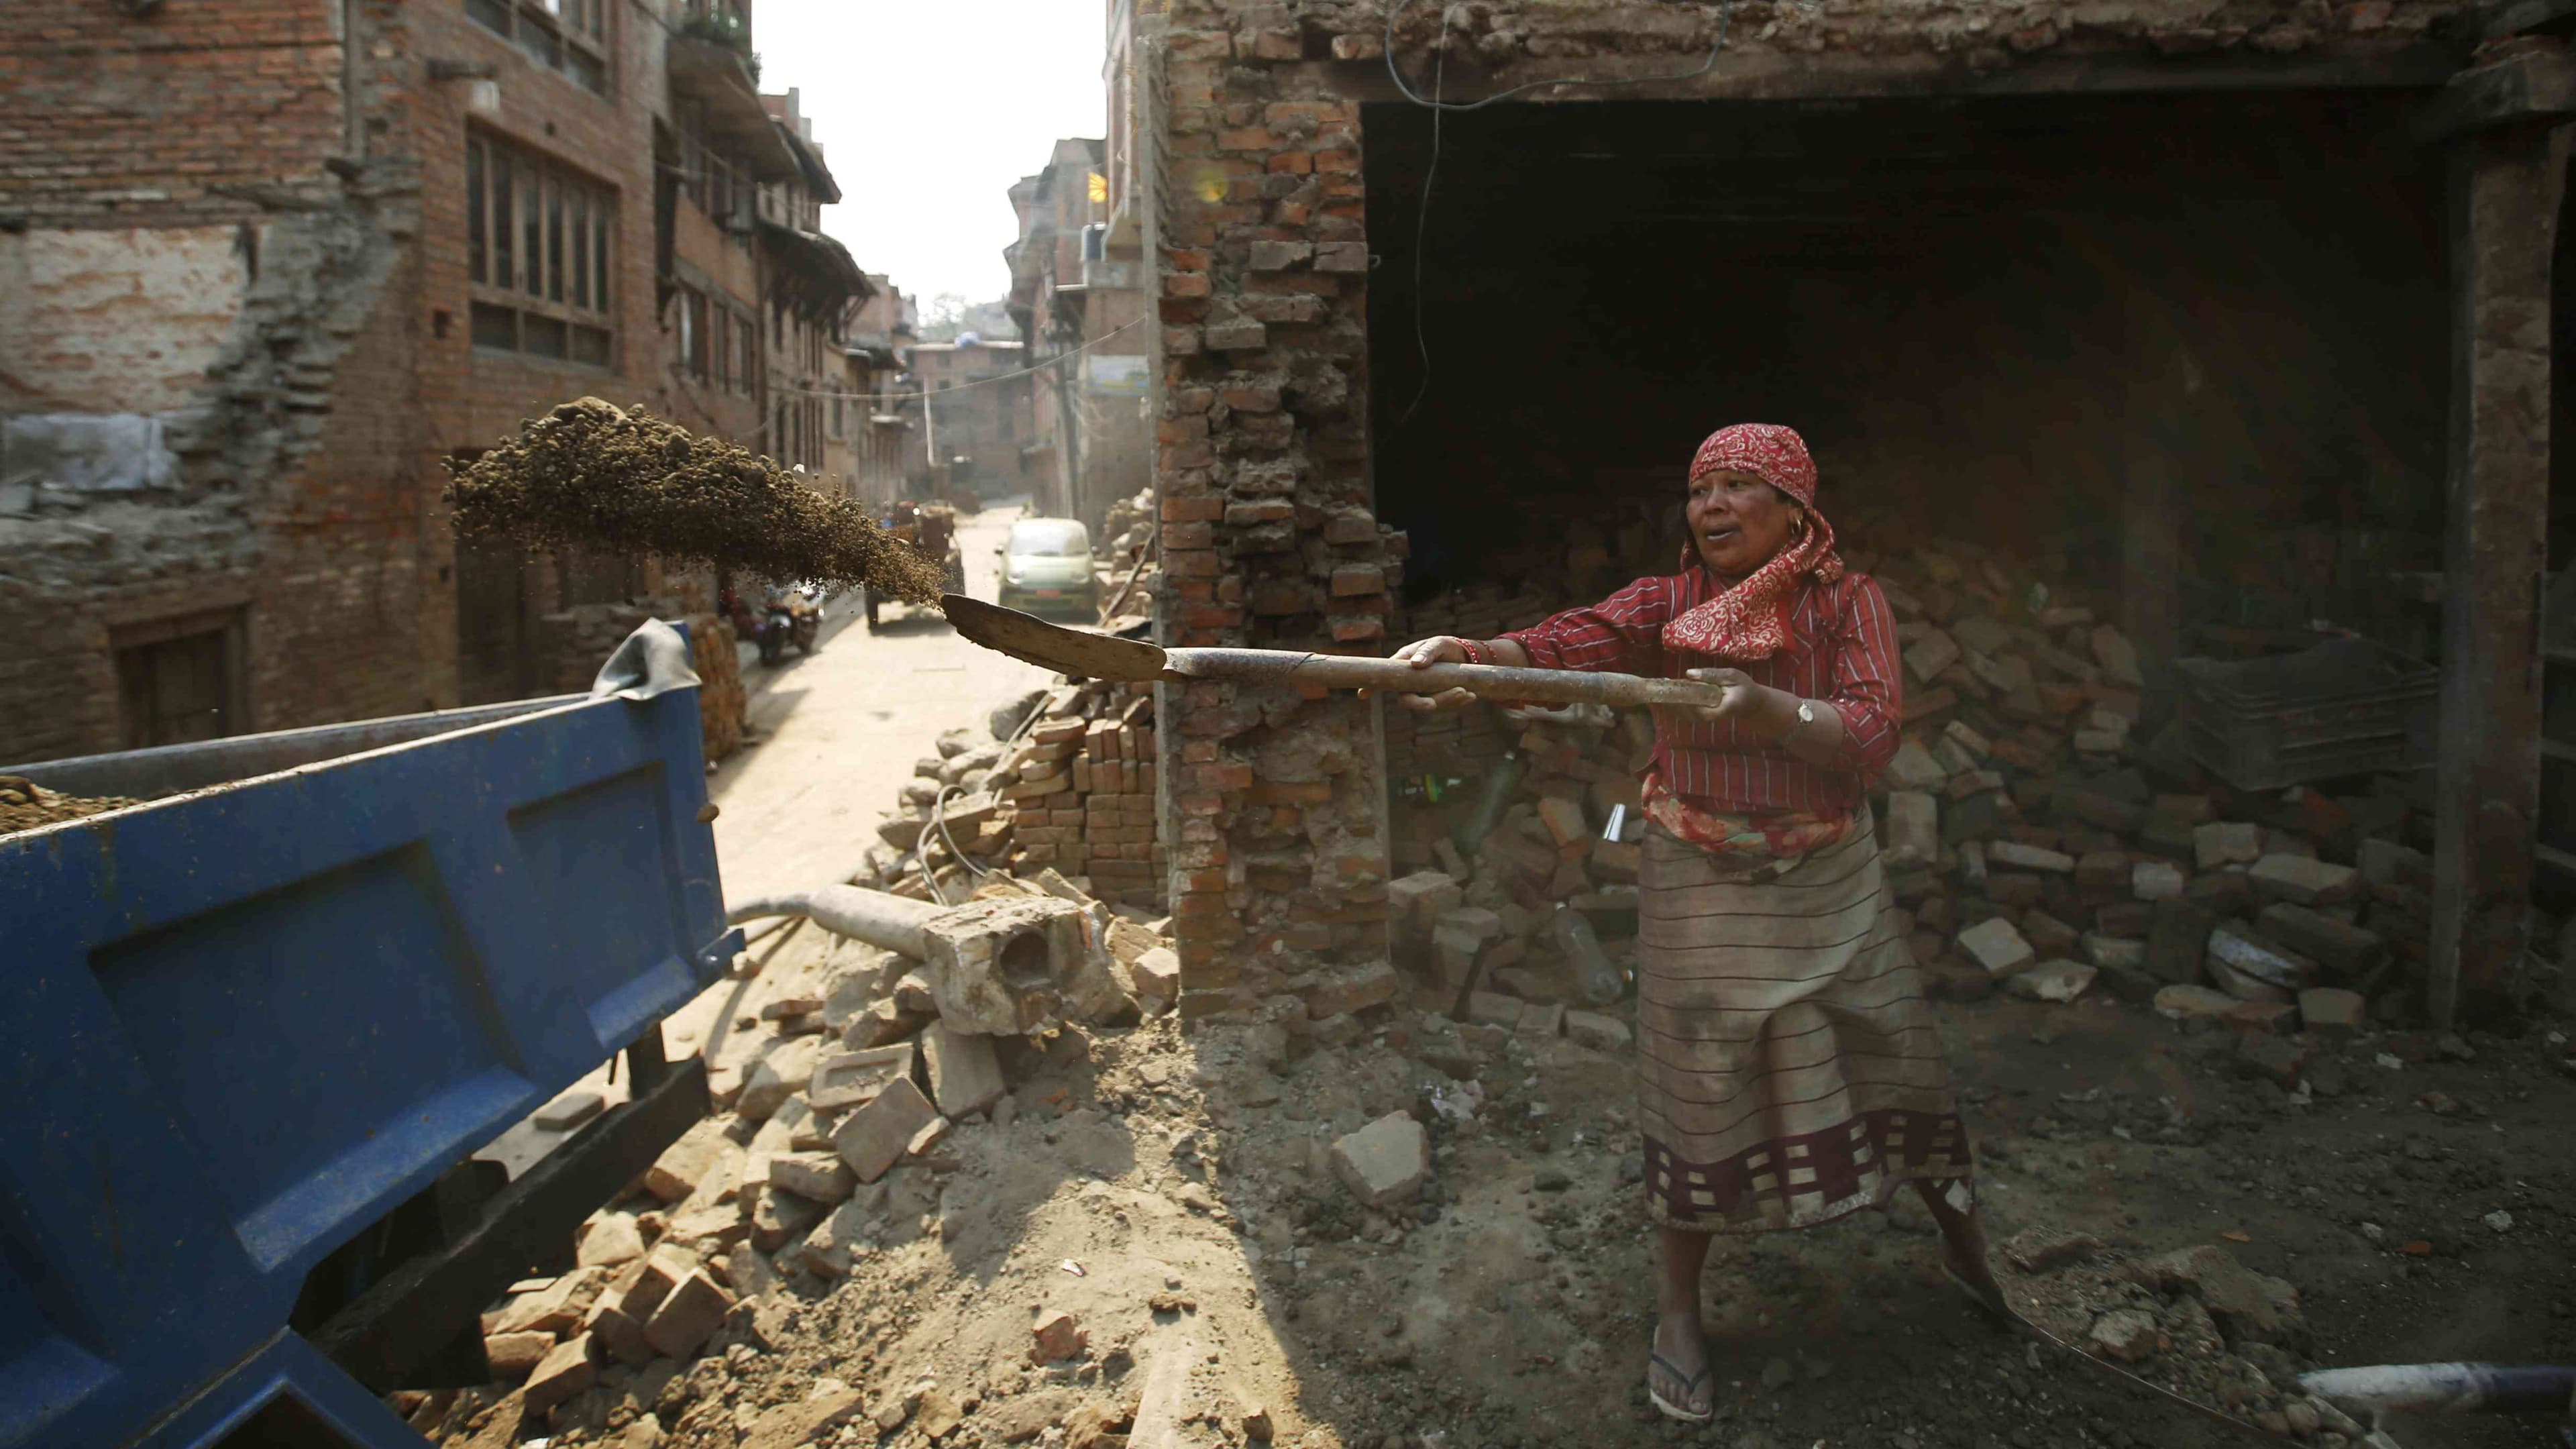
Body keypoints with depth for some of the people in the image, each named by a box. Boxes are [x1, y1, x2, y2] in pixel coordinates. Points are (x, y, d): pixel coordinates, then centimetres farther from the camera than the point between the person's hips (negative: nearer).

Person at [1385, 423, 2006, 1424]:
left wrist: (1761, 707, -33)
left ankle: (1962, 1237, 42)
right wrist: (1471, 656, -45)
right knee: (1700, 1091, 4)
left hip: (1831, 882, 1)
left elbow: (1872, 736, -15)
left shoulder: (1849, 602, -3)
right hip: (1701, 883, -1)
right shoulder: (1666, 605, -4)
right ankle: (1677, 1315, 21)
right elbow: (1565, 643, -24)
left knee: (1897, 1067, 11)